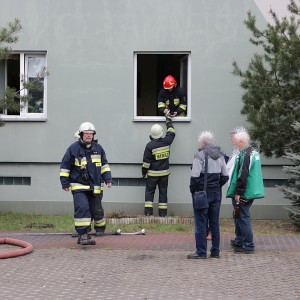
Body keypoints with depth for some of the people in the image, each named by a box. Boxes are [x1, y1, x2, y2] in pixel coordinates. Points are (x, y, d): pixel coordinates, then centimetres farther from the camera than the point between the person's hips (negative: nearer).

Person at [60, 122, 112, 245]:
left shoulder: (98, 148, 6)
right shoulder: (74, 148, -6)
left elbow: (104, 164, 15)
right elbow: (65, 166, -1)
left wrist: (108, 178, 6)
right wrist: (65, 183, -2)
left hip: (95, 186, 4)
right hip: (78, 185, -4)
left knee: (96, 210, 11)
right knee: (82, 208, -19)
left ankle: (100, 228, 37)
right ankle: (83, 235, -17)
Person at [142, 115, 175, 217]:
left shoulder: (150, 145, -13)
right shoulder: (166, 142, -5)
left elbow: (146, 161, -9)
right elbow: (171, 132, 16)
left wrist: (143, 172, 4)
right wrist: (168, 120, 28)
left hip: (153, 173, -3)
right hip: (164, 172, 3)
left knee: (149, 191, 5)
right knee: (163, 191, 9)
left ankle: (148, 211, -1)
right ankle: (163, 212, 9)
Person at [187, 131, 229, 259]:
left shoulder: (200, 155, -13)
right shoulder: (220, 155, 9)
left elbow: (195, 176, -17)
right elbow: (225, 176, 11)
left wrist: (192, 190, -4)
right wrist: (217, 186, 15)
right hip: (216, 193, 7)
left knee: (200, 223, -1)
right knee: (214, 223, 12)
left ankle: (201, 252, 1)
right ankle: (215, 251, 16)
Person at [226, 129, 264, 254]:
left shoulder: (245, 155, -20)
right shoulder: (253, 152, 13)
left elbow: (242, 176, -24)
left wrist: (238, 192, -20)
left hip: (244, 194, -10)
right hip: (249, 192, 10)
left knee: (243, 218, -3)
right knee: (239, 216, 20)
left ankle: (248, 245, 1)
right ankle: (239, 241, 31)